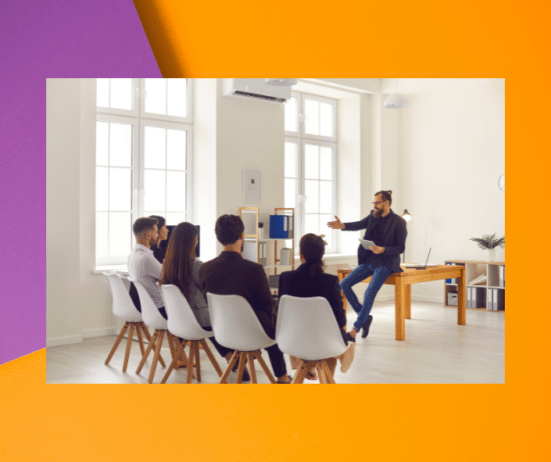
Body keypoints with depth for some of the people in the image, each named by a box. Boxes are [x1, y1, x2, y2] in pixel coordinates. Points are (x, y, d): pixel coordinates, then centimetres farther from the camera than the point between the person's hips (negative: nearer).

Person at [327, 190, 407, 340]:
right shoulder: (373, 216, 9)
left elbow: (401, 247, -8)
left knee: (369, 293, -24)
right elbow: (359, 224, -7)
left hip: (385, 264, -7)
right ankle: (365, 316, 7)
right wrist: (342, 226, -26)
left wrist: (383, 249, -25)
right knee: (344, 285, -5)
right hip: (368, 262, 7)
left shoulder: (398, 222, -7)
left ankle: (354, 331, -17)